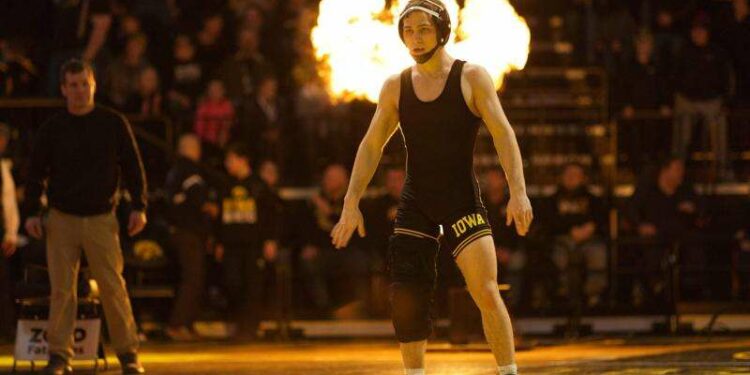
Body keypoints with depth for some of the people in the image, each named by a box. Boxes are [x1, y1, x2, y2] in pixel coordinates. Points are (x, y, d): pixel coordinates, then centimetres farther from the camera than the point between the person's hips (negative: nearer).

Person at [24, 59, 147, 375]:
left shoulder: (113, 123, 3)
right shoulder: (52, 129, 5)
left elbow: (132, 167, 5)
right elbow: (36, 172, 10)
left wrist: (139, 206, -3)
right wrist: (33, 212, -1)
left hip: (101, 218, -1)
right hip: (62, 219, 1)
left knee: (113, 287, -5)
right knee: (61, 290, -1)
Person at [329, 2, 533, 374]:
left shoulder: (472, 77, -4)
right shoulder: (396, 86, 6)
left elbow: (503, 134, -11)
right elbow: (371, 146, 9)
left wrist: (518, 192, -23)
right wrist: (351, 204, 0)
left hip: (462, 200, -4)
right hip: (415, 203, 4)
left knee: (486, 292, -14)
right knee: (405, 298, -3)